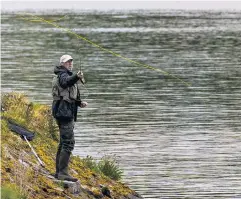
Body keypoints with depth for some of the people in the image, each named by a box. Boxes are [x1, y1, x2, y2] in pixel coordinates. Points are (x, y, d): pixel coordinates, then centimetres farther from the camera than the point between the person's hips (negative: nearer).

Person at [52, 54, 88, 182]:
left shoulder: (67, 75, 22)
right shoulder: (62, 75, -10)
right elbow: (66, 82, -37)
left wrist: (79, 103, 15)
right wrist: (76, 77, -55)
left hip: (65, 113, 11)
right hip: (64, 112, -11)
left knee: (63, 142, 16)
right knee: (69, 142, -16)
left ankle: (58, 172, 22)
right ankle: (63, 172, -21)